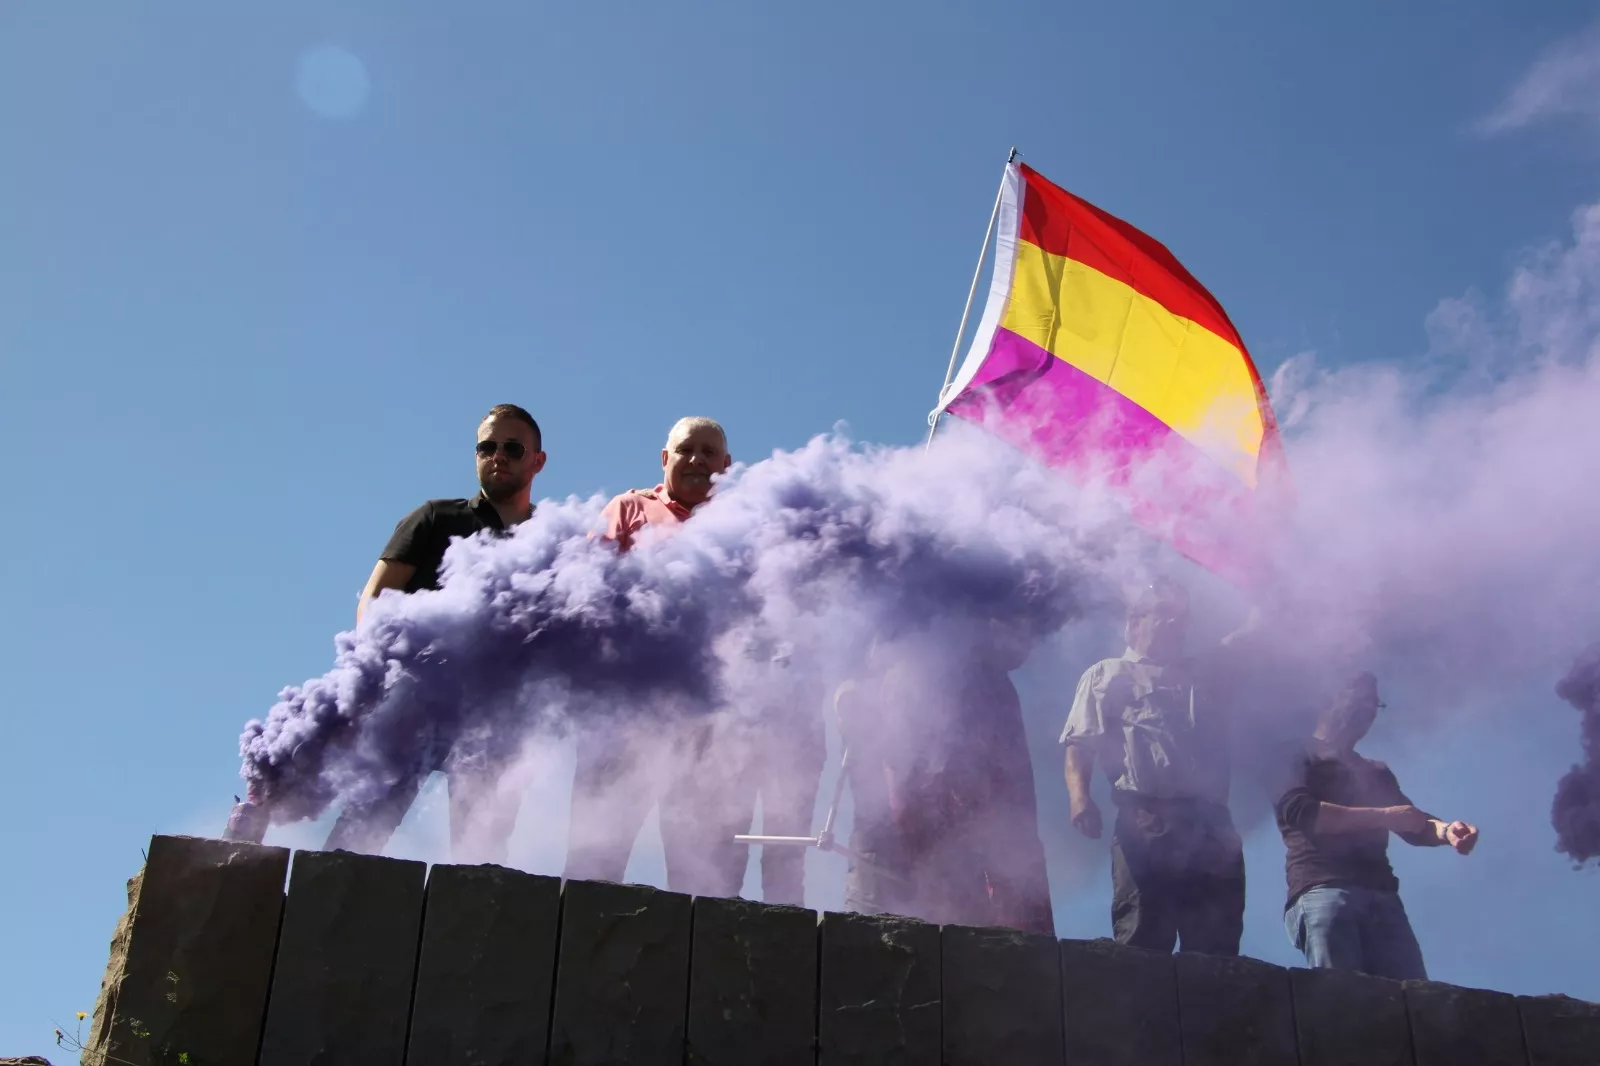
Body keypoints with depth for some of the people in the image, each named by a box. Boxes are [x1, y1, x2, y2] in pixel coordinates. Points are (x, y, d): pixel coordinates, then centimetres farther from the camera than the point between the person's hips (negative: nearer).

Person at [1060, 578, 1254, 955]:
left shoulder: (1205, 674, 30)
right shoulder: (1106, 675, 16)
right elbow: (1080, 743, 5)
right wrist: (1079, 796, -13)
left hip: (1212, 827, 5)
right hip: (1144, 824, -4)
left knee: (1216, 948, 0)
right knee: (1142, 943, -12)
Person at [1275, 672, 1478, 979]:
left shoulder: (1376, 772, 34)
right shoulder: (1300, 757, 15)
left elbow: (1412, 825, 21)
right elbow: (1296, 811, -5)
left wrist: (1445, 830, -4)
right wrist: (1382, 816, -9)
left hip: (1380, 896, 5)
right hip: (1322, 889, -5)